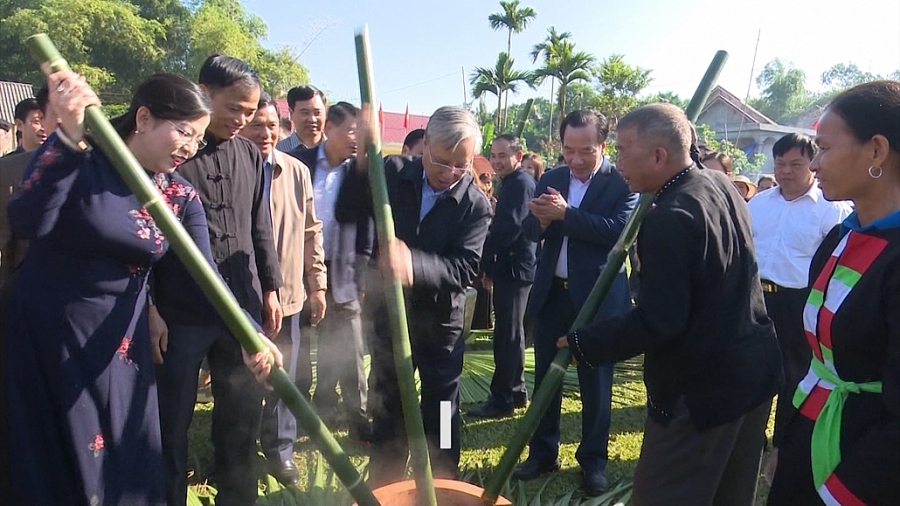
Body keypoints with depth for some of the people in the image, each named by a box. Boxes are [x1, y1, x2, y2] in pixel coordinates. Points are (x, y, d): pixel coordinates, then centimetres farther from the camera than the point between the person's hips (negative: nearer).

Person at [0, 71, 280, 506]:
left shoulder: (182, 197, -3)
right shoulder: (81, 154, -14)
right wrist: (69, 137, -36)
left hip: (118, 341, 4)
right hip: (45, 331, -3)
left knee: (128, 460, 12)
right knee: (53, 464, 10)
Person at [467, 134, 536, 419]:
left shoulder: (520, 184, -14)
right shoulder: (512, 184, 17)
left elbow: (508, 229, -23)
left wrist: (486, 263, -12)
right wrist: (489, 267, 11)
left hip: (514, 269, -10)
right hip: (508, 269, 10)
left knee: (507, 334, -4)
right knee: (509, 333, 16)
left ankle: (502, 399, 4)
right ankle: (516, 391, 27)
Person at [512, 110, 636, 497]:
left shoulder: (622, 182, -8)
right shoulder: (551, 179, 6)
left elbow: (619, 230, -22)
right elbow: (530, 231, 2)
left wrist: (565, 213, -25)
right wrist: (541, 218, -21)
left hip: (597, 297, -4)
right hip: (551, 293, 5)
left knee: (596, 382, 9)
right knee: (545, 376, 14)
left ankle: (593, 460, 27)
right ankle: (543, 452, 30)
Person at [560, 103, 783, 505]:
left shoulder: (670, 219, -26)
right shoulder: (722, 184, 3)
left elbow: (658, 321, -26)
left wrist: (583, 343, -17)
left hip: (700, 390, -9)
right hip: (754, 372, 10)